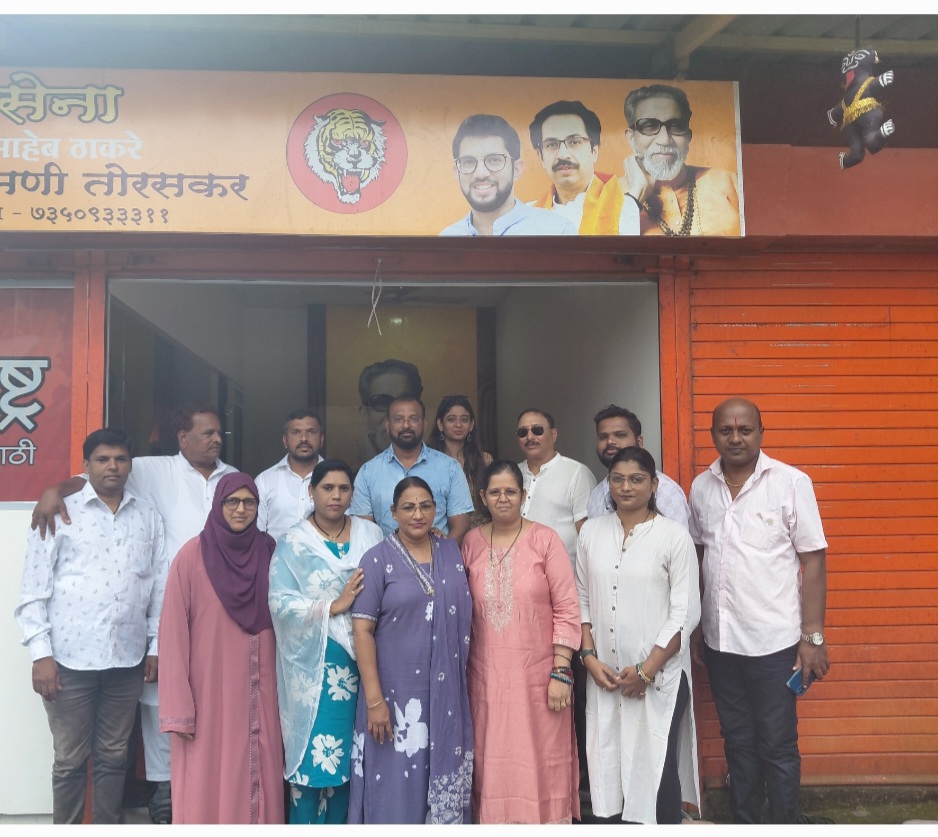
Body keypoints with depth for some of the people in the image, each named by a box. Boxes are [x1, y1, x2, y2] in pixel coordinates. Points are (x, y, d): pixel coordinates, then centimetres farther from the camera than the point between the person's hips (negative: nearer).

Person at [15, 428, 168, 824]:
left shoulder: (148, 516, 7)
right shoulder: (59, 513, -1)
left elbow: (159, 584, 9)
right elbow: (34, 589, -3)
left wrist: (156, 645, 7)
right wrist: (40, 653, -8)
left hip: (127, 657, 3)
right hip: (70, 657, -2)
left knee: (113, 756, 13)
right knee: (70, 759, 8)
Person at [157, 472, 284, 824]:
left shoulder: (268, 552, 4)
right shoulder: (192, 556, -6)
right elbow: (174, 634, -8)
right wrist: (179, 706, -12)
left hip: (257, 694, 3)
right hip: (209, 692, -3)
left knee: (257, 778, 7)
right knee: (207, 787, 1)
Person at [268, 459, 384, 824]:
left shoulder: (371, 534, 7)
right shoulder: (293, 542, 0)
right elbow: (279, 602, -9)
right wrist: (333, 606, -16)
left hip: (361, 659, 3)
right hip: (315, 663, -2)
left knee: (347, 750, 8)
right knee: (313, 749, 0)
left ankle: (338, 824, 23)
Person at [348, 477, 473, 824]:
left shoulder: (451, 552, 7)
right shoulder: (378, 559, -5)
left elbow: (462, 616, 13)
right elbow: (362, 629, -9)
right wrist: (374, 699, -14)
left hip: (446, 692, 4)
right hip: (397, 691, -3)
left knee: (445, 780, 12)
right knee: (396, 785, 5)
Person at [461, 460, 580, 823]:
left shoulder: (545, 539, -6)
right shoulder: (471, 542, 4)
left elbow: (567, 609, -6)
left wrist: (561, 672, -10)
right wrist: (461, 672, 7)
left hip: (537, 674, -3)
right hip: (487, 675, 3)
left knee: (539, 762, 5)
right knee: (494, 762, 10)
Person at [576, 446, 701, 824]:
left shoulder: (674, 536, -6)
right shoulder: (591, 531, 5)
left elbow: (685, 613, -8)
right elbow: (582, 600, 9)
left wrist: (647, 669, -11)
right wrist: (590, 657, -2)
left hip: (660, 676, -3)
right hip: (604, 676, 3)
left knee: (657, 768, 0)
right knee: (608, 764, 6)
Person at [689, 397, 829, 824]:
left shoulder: (791, 483, -9)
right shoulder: (701, 487, 3)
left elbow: (813, 561, -7)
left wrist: (813, 637, -10)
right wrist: (695, 630, 11)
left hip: (774, 643, -4)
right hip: (720, 641, 4)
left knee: (777, 747, 7)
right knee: (737, 741, 17)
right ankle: (745, 823, 33)